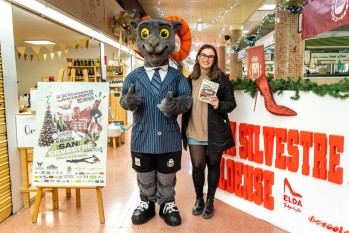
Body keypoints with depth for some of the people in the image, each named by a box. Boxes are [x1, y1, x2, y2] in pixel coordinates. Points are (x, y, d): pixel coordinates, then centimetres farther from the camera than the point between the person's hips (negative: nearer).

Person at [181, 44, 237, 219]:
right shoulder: (190, 79, 6)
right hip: (194, 132, 2)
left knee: (213, 165, 11)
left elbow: (232, 103, -1)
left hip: (215, 132, -2)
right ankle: (199, 199, 29)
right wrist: (184, 128, 10)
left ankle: (210, 201, 29)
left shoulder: (222, 78, -3)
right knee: (197, 166, 5)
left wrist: (219, 105, -22)